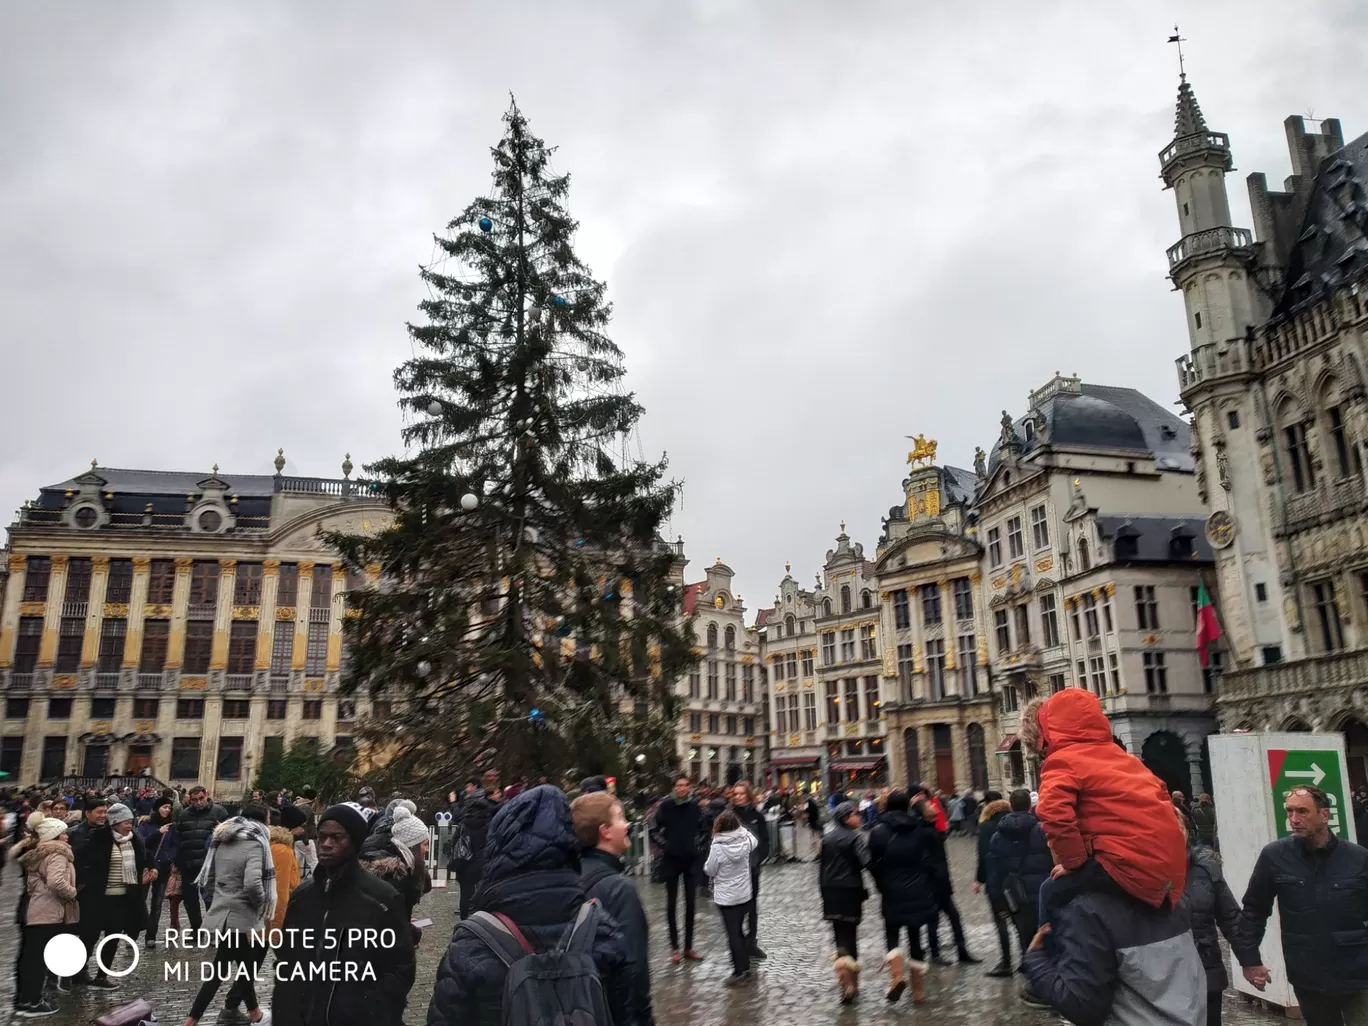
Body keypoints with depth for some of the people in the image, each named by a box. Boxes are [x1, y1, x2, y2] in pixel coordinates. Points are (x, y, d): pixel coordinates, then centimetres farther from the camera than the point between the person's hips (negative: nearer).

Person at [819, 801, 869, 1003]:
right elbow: (866, 862, -23)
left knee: (839, 934, 14)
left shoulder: (827, 838, 9)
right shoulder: (855, 837, -11)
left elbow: (821, 864, 12)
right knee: (850, 935, 0)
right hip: (850, 891, -5)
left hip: (831, 891, 6)